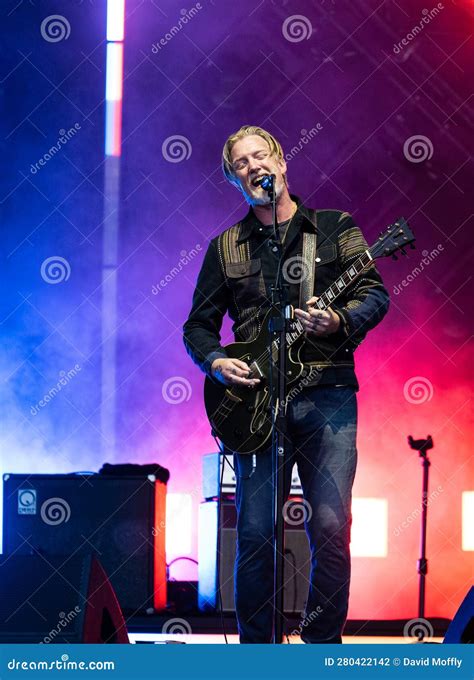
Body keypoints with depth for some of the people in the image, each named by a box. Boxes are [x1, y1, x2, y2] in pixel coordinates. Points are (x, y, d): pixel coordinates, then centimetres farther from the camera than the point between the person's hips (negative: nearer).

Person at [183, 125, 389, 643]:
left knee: (330, 528, -8)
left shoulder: (336, 227, 10)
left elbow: (375, 294, 1)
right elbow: (198, 325, 18)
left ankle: (324, 643, 5)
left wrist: (339, 322, -20)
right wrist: (215, 362, -2)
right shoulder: (225, 248, 15)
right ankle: (255, 646, 8)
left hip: (326, 395, -1)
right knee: (256, 533, -3)